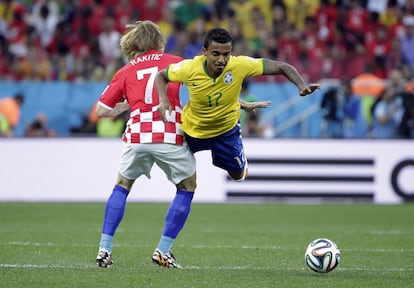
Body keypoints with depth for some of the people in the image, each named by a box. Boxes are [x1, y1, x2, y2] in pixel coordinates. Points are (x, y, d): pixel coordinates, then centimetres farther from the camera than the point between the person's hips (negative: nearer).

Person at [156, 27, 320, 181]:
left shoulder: (240, 65, -33)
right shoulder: (189, 68, -31)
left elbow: (282, 67, -27)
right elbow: (161, 76, -12)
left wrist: (301, 86, -43)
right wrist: (163, 101, -30)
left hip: (226, 129, 0)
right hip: (191, 128, 0)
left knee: (237, 174, 11)